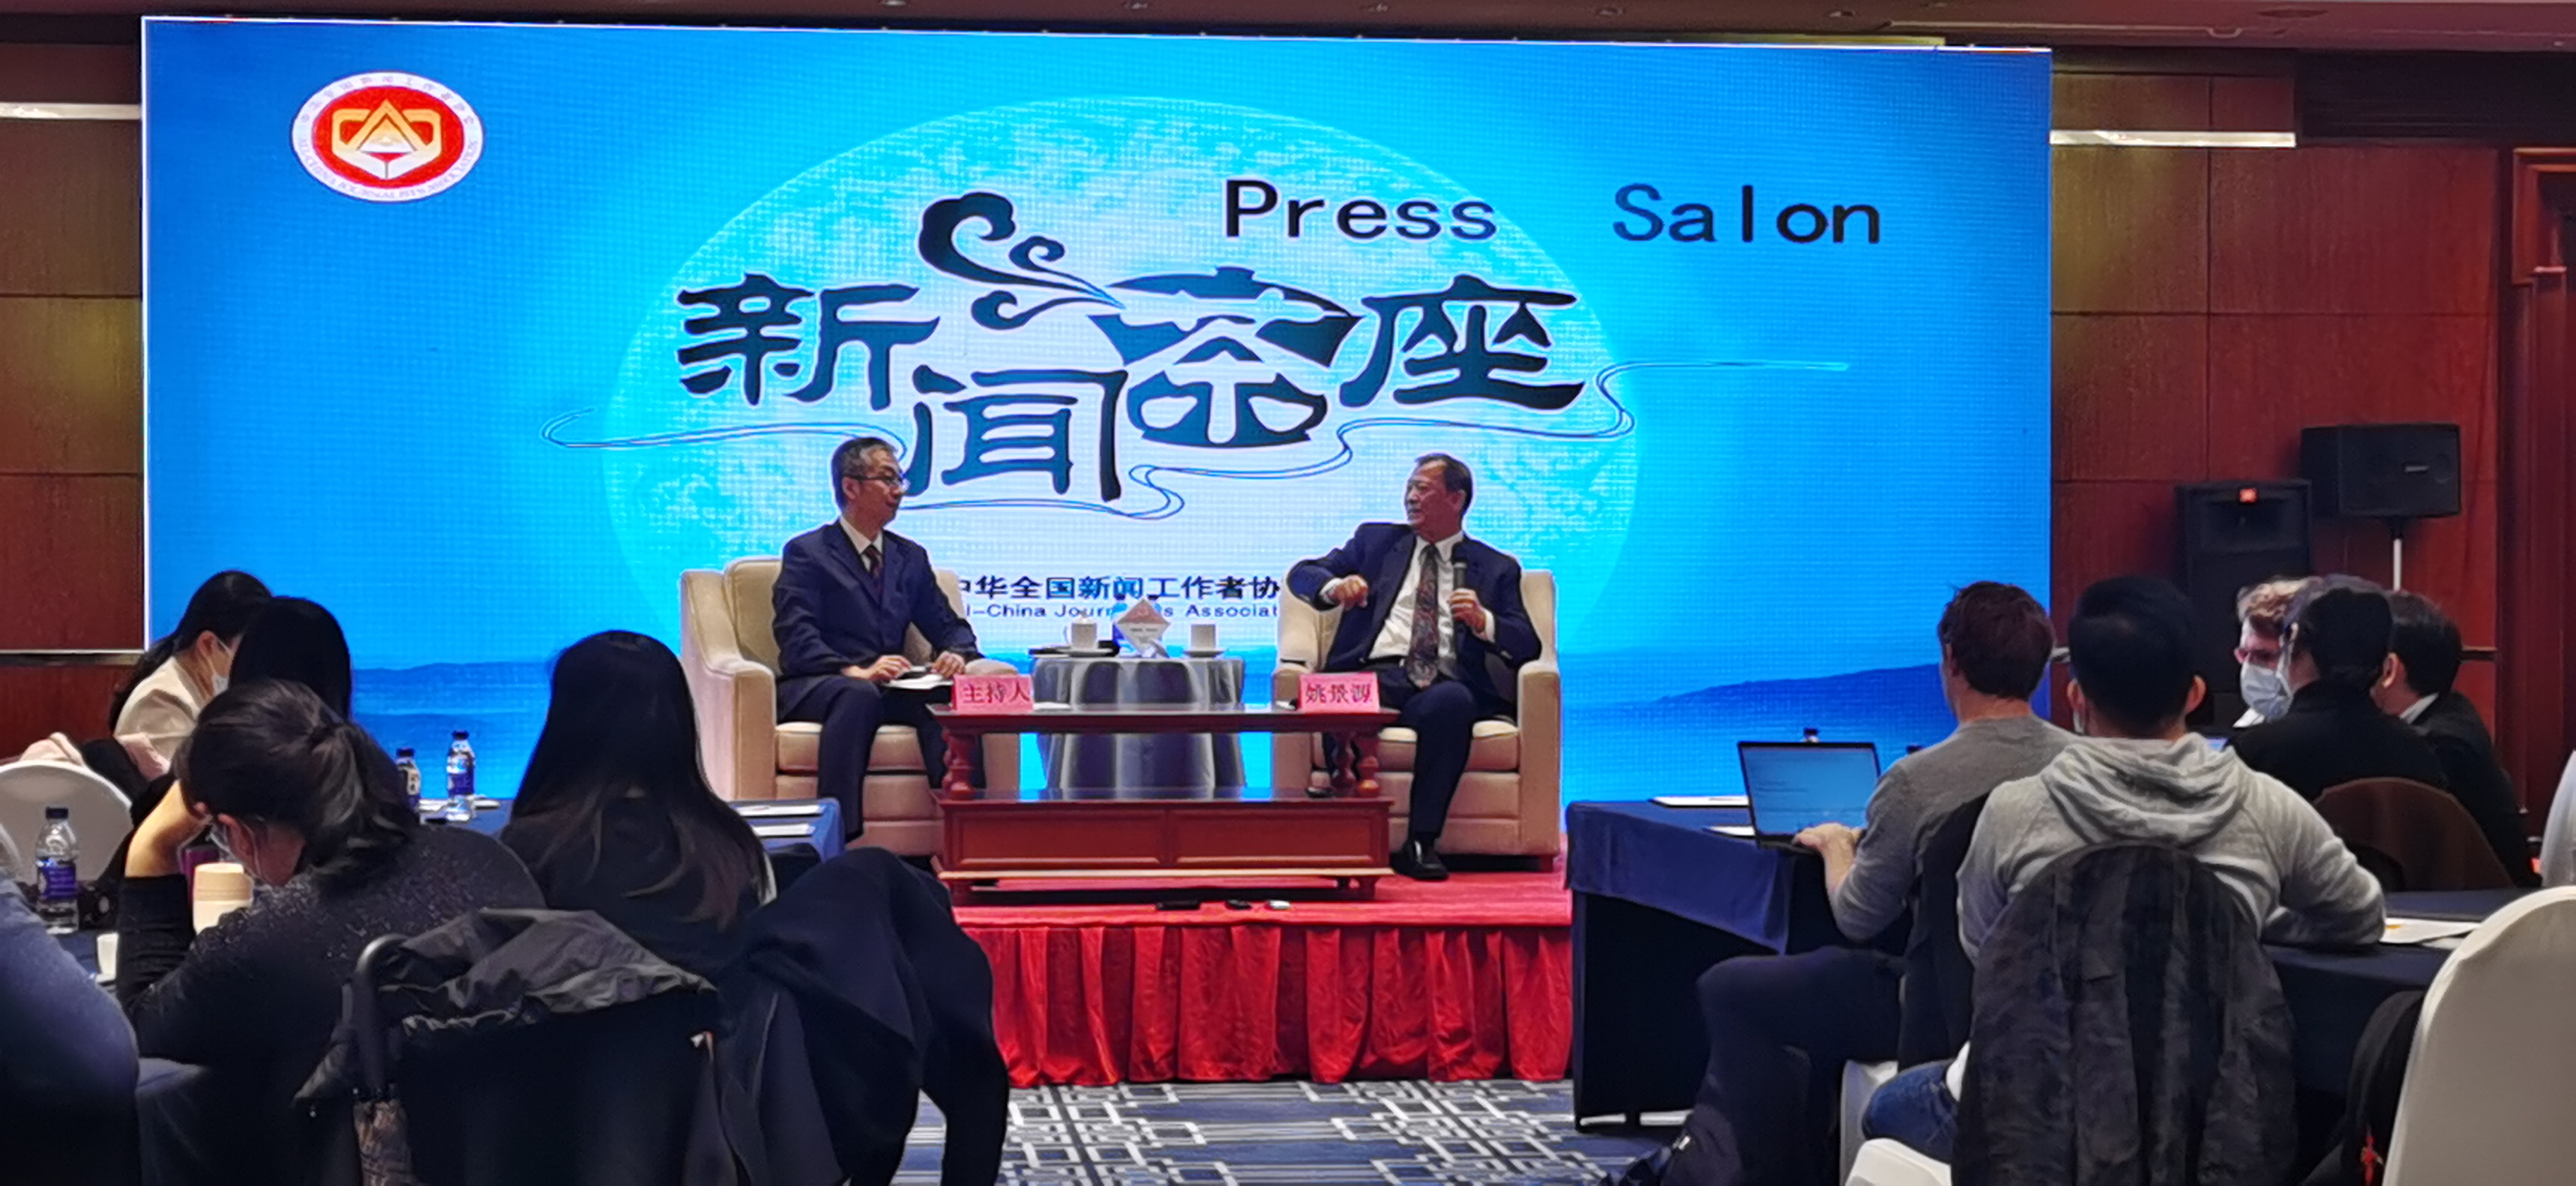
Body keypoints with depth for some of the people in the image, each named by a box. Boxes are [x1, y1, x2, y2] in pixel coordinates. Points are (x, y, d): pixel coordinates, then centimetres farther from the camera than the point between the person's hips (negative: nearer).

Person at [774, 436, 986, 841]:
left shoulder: (910, 557, 22)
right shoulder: (807, 553, 3)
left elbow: (948, 625, 20)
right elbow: (797, 640, -10)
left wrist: (957, 654, -6)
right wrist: (854, 672, -27)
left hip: (887, 688, 4)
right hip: (813, 688, -4)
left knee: (947, 698, -28)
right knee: (859, 695, -39)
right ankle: (837, 833, -45)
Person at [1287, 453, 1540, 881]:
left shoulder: (1496, 569, 21)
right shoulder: (1376, 541, 27)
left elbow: (1527, 648, 11)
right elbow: (1301, 573, 19)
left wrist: (1483, 620, -10)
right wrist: (1335, 586, -4)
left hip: (1443, 683, 0)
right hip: (1376, 674, 1)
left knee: (1454, 702, -38)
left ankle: (1421, 842, -31)